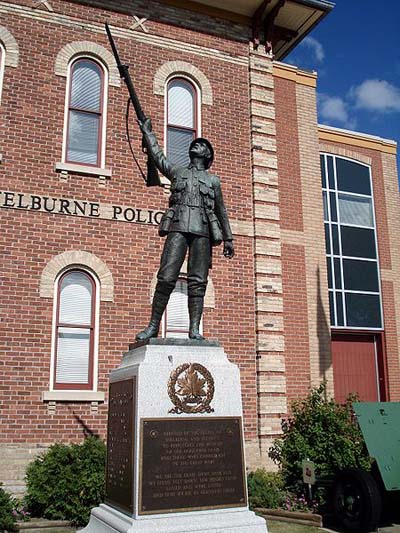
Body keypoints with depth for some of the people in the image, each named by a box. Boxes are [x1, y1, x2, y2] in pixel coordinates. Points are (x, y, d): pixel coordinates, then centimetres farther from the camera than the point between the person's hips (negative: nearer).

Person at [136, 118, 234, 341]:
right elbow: (157, 154, 30)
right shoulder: (177, 171, 24)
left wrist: (228, 239, 16)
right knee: (166, 278, -11)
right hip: (178, 227, 0)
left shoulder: (213, 180, 22)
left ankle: (194, 329, -8)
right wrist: (148, 131, 37)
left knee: (198, 281, -6)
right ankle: (153, 326, -8)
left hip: (203, 231, 1)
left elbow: (221, 211, 21)